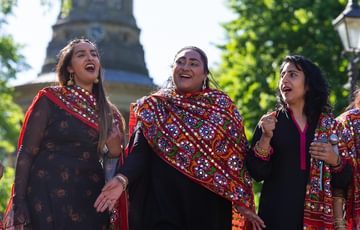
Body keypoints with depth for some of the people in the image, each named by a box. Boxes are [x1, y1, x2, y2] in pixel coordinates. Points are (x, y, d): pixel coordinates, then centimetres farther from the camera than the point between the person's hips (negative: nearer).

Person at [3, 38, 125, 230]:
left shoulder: (107, 111, 12)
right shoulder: (49, 99, -2)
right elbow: (26, 152, -6)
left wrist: (113, 152, -2)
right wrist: (18, 203, -14)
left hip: (90, 199, 5)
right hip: (48, 194, -4)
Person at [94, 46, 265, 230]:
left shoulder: (222, 106, 7)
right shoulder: (153, 107, 6)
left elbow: (235, 155, 4)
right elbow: (140, 150, -5)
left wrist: (243, 203, -4)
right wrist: (122, 179, -25)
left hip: (209, 206, 1)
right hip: (164, 201, -1)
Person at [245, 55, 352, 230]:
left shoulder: (328, 125, 4)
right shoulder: (269, 122, 1)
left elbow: (344, 179, 4)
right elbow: (257, 174, -6)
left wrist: (335, 160, -14)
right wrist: (266, 137, -18)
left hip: (317, 215, 1)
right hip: (277, 215, -1)